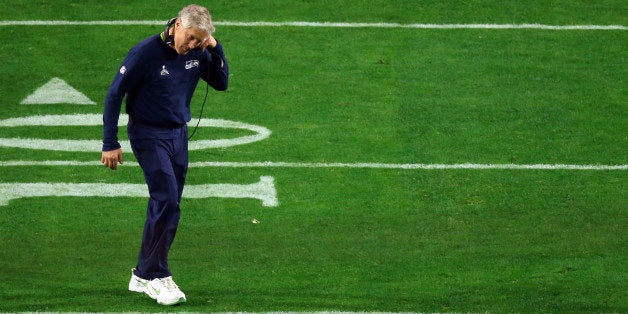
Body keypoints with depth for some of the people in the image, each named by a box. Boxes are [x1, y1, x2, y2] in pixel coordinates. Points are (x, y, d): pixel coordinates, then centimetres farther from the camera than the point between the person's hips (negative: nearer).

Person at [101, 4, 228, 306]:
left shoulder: (198, 53, -2)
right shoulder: (146, 53, -18)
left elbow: (221, 83, 8)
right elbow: (114, 95, -12)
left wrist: (216, 50, -10)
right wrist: (110, 144, -13)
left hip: (179, 134, 6)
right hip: (149, 135, -6)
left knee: (166, 207, 7)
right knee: (167, 202, -16)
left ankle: (143, 275, 17)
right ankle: (156, 276, -8)